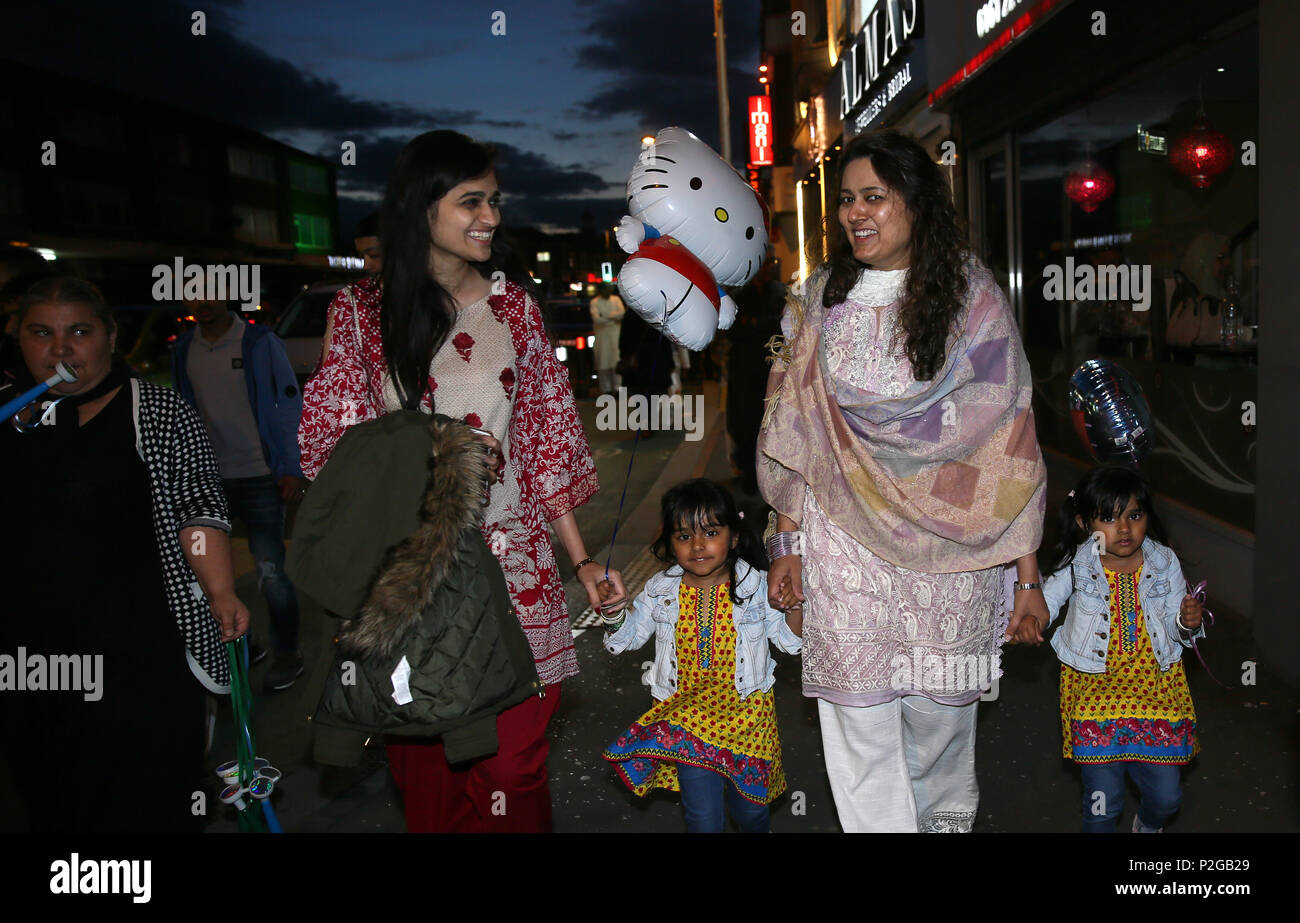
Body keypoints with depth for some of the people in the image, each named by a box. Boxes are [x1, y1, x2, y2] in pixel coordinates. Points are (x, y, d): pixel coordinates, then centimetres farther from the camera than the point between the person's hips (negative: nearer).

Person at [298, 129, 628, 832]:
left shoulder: (512, 307, 9)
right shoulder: (361, 312, 4)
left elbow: (545, 442, 9)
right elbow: (330, 442, 3)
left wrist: (582, 562, 5)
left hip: (509, 563, 1)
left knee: (512, 766, -1)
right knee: (426, 772, 5)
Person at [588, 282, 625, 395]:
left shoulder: (616, 299, 11)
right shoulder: (595, 302, 1)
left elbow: (622, 312, -2)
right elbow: (596, 318, -12)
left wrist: (607, 316, -12)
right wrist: (614, 318, -12)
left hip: (616, 334, 2)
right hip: (602, 335, -2)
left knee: (617, 360, -5)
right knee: (603, 361, -2)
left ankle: (617, 387, -2)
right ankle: (605, 389, 5)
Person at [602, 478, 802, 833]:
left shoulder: (757, 587, -8)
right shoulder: (660, 591, -5)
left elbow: (791, 641, -1)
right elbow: (624, 640, 7)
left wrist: (794, 606, -21)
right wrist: (613, 612, -15)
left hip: (746, 711, 0)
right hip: (686, 715, 0)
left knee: (750, 809, 12)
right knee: (704, 818, 0)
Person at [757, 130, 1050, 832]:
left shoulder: (973, 298, -1)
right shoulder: (820, 300, 7)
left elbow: (1010, 441, -3)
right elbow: (793, 429, 9)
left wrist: (1027, 573, -5)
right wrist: (787, 541, 5)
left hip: (946, 549, -1)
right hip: (844, 543, 2)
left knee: (940, 714, 10)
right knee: (858, 727, 1)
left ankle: (946, 819, 37)